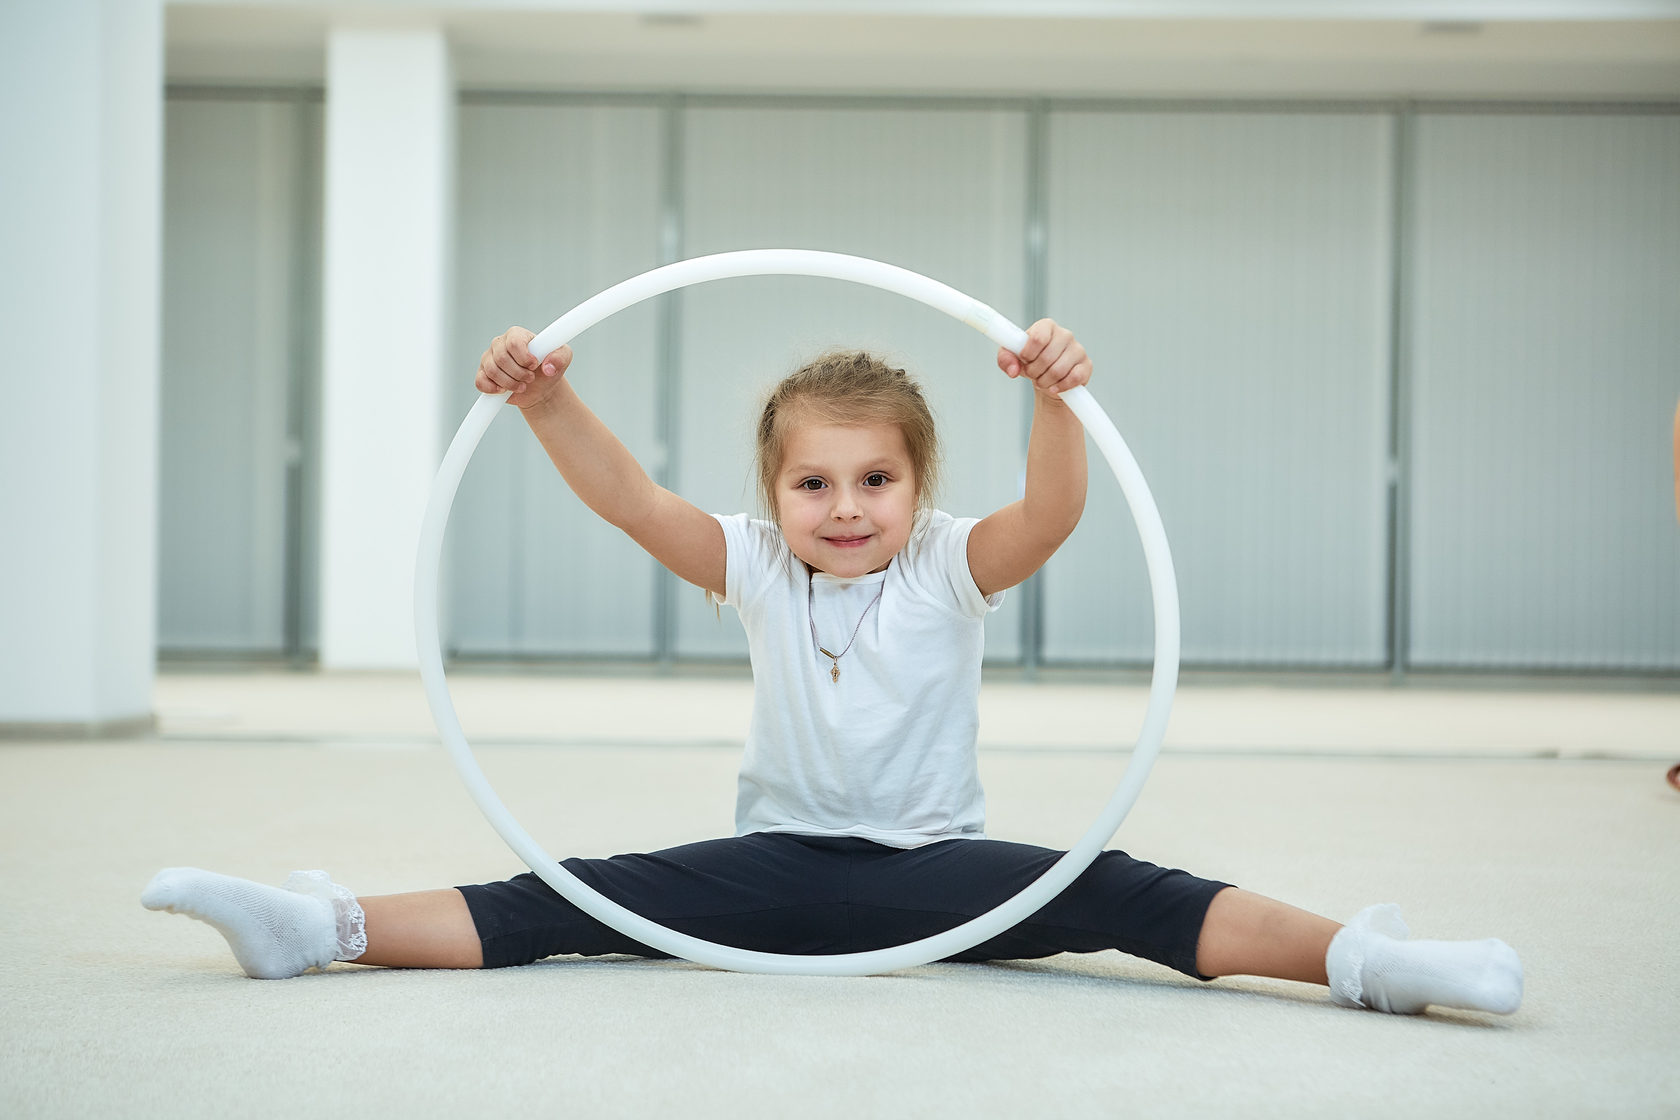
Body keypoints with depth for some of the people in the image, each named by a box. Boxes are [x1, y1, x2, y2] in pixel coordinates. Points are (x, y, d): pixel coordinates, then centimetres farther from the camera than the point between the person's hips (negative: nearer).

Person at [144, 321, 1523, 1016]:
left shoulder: (952, 568, -5)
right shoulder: (756, 570, 3)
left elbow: (1053, 515, -24)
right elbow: (632, 498, -8)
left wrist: (1056, 399, -44)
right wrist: (548, 402, -25)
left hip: (936, 866, -2)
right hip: (781, 861, 2)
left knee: (1110, 892, -26)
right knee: (581, 899, -16)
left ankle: (1353, 954, -38)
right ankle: (327, 925, -25)